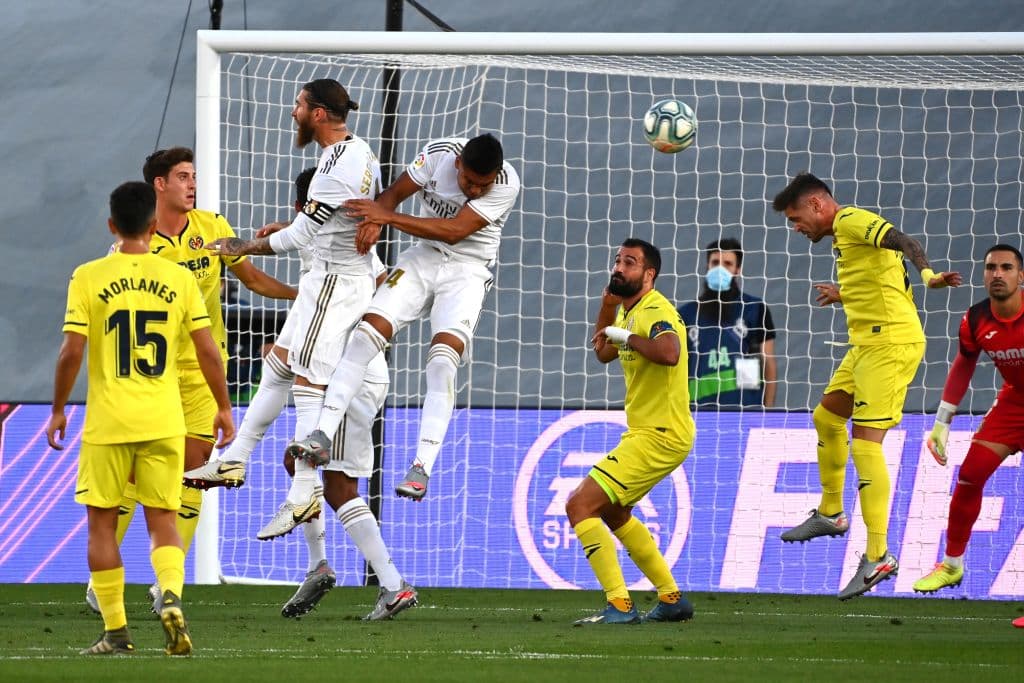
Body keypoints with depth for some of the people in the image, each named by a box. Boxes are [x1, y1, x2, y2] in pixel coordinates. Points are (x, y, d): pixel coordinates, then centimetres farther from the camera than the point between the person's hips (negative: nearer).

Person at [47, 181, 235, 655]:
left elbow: (71, 353, -8)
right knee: (163, 521, 10)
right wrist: (223, 408, 14)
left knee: (101, 523, 9)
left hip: (107, 421, -2)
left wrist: (57, 411, 4)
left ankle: (116, 631, 8)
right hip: (164, 421, 2)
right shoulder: (179, 278, 1)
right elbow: (208, 352, 2)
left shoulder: (88, 278, -4)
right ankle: (171, 597, -17)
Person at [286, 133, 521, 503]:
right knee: (368, 332, -14)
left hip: (467, 271, -3)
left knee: (443, 360, -22)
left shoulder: (507, 185, -21)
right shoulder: (439, 153, -11)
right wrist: (375, 219, -21)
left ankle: (422, 467, -22)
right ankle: (322, 434, -14)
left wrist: (388, 217, -27)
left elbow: (454, 231, -24)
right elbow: (394, 193, 2)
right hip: (422, 259, 3)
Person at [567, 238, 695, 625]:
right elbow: (604, 353, 29)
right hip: (644, 431, 11)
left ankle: (619, 606, -19)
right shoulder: (629, 312, 12)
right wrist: (608, 305, 15)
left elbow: (669, 352, -40)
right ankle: (671, 599, 33)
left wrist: (626, 336, -27)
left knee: (580, 505, -16)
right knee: (613, 512, 29)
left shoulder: (655, 311, -19)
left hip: (659, 436, -11)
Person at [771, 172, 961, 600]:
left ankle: (878, 556, -17)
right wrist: (844, 296, 40)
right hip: (868, 341, 11)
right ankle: (830, 513, 42)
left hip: (889, 343, -11)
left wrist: (928, 275, -46)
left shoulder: (852, 221, -11)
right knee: (827, 417, 25)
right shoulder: (843, 233, 18)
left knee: (865, 443, -15)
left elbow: (903, 241, -28)